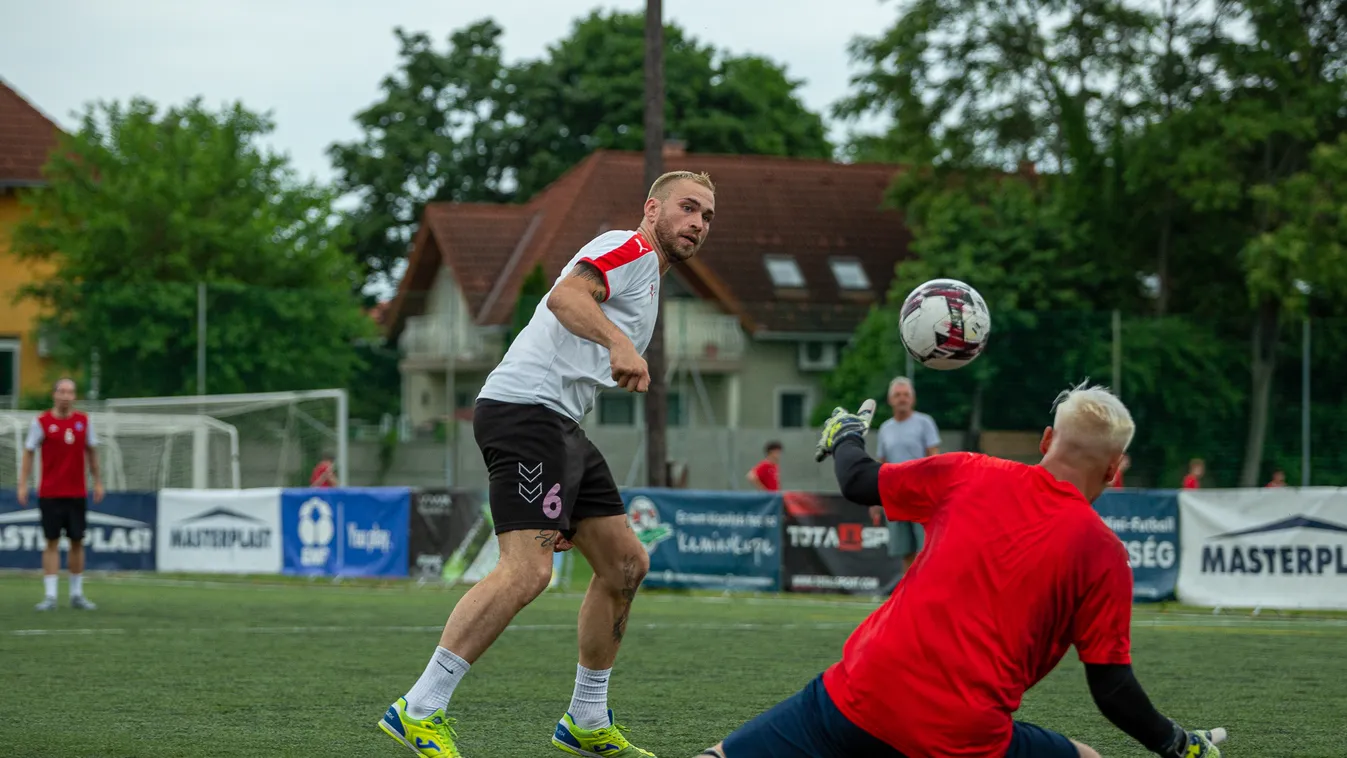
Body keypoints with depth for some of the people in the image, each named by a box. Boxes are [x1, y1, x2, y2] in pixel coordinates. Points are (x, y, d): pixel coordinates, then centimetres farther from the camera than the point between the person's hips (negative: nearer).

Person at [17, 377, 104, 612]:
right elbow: (28, 453, 0)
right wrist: (22, 484, -7)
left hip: (77, 493, 3)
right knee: (52, 542, -4)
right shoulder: (42, 422, -3)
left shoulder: (83, 421, 6)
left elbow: (91, 451, 14)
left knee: (77, 542, 5)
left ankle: (77, 594, 13)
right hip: (50, 493, -3)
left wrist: (98, 481, 11)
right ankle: (50, 596, -3)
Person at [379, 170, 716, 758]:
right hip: (524, 407, -11)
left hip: (560, 424, 11)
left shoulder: (647, 280, 28)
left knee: (625, 563, 11)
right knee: (527, 569, -21)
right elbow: (565, 295, -23)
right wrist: (619, 342, -40)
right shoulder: (628, 249, -2)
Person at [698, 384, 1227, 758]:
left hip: (861, 696, 2)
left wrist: (845, 435, 42)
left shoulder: (969, 475, 7)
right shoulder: (1103, 553, 2)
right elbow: (1112, 689, 2)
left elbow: (858, 483, 20)